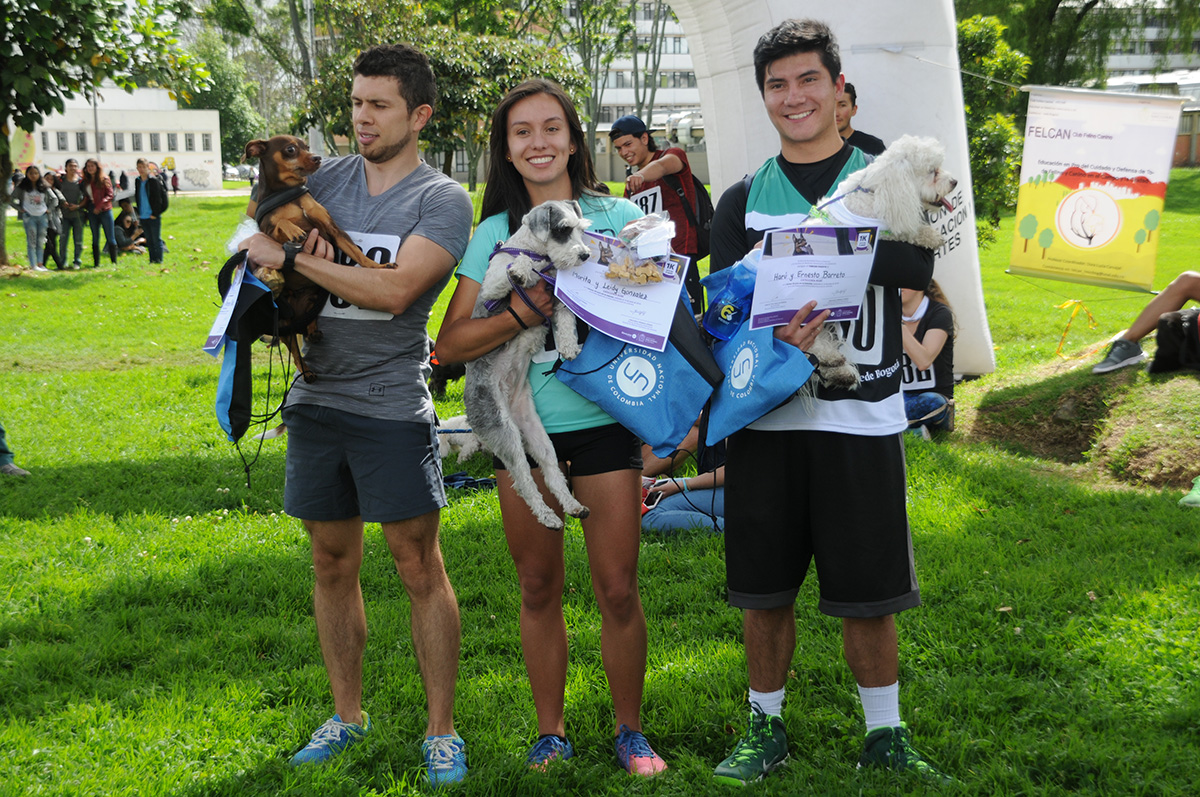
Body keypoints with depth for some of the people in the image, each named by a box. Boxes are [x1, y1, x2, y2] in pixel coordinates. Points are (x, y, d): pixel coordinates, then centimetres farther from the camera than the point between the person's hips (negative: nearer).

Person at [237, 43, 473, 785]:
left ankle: (442, 730, 11)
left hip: (392, 408, -5)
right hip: (316, 397, 5)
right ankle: (348, 715, 28)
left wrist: (292, 257, -14)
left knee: (420, 565, 0)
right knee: (333, 563, 13)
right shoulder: (328, 179, 10)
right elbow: (258, 239, 11)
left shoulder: (442, 200, -6)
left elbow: (395, 290, -19)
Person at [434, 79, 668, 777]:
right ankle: (551, 733, 23)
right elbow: (451, 344, 0)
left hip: (604, 423, -2)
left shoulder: (619, 217, 3)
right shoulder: (495, 234, 6)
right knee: (539, 589, 9)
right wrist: (525, 311, -16)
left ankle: (631, 731, 17)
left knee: (619, 589, 0)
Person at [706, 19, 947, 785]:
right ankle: (766, 728, 26)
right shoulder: (743, 200, 9)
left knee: (867, 593, 4)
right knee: (765, 589, 9)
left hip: (861, 417, -2)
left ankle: (886, 737, 21)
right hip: (765, 415, 2)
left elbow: (915, 267, -13)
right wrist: (770, 333, -25)